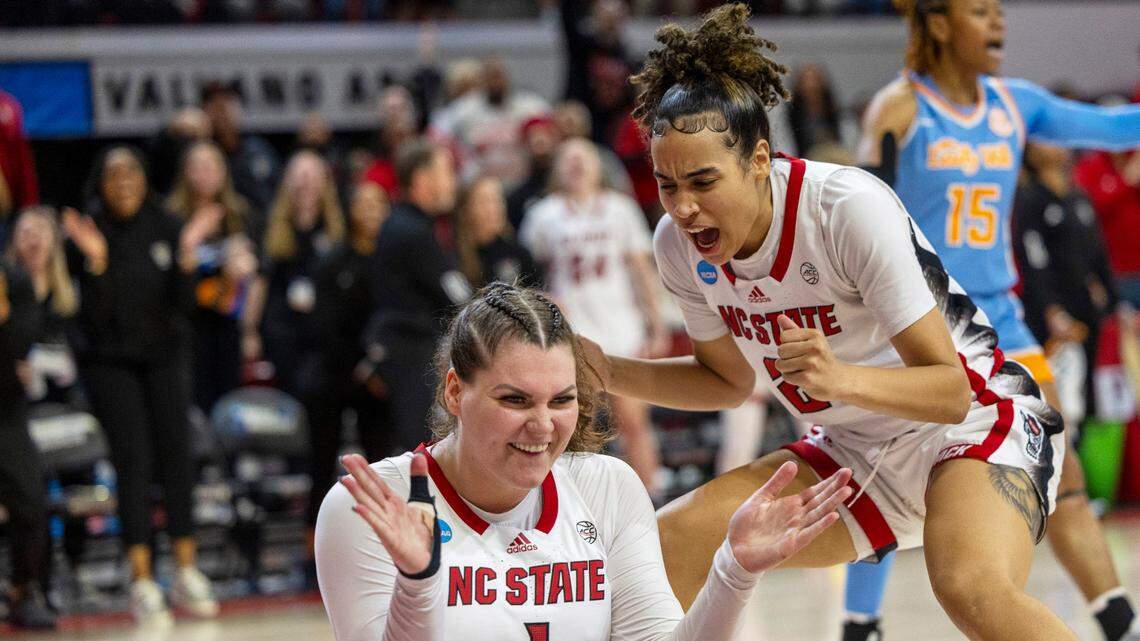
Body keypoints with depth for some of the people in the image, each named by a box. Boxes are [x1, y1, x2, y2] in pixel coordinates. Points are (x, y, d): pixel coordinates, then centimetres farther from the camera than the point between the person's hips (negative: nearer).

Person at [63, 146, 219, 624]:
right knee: (133, 461, -8)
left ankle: (187, 573, 5)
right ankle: (142, 582, -7)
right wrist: (95, 262, -28)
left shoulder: (165, 227, -3)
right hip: (109, 362, -3)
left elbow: (183, 304, -3)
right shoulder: (90, 233, -10)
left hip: (163, 355, 3)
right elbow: (96, 314, -15)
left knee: (176, 455, -2)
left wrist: (187, 258, -18)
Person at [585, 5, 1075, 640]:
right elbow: (730, 379, 12)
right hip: (853, 454, 7)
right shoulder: (678, 245, -8)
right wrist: (609, 371, -4)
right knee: (668, 544, -8)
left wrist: (841, 377, -43)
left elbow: (952, 393, -25)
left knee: (972, 589, -36)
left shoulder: (853, 207, -26)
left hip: (974, 426, -7)